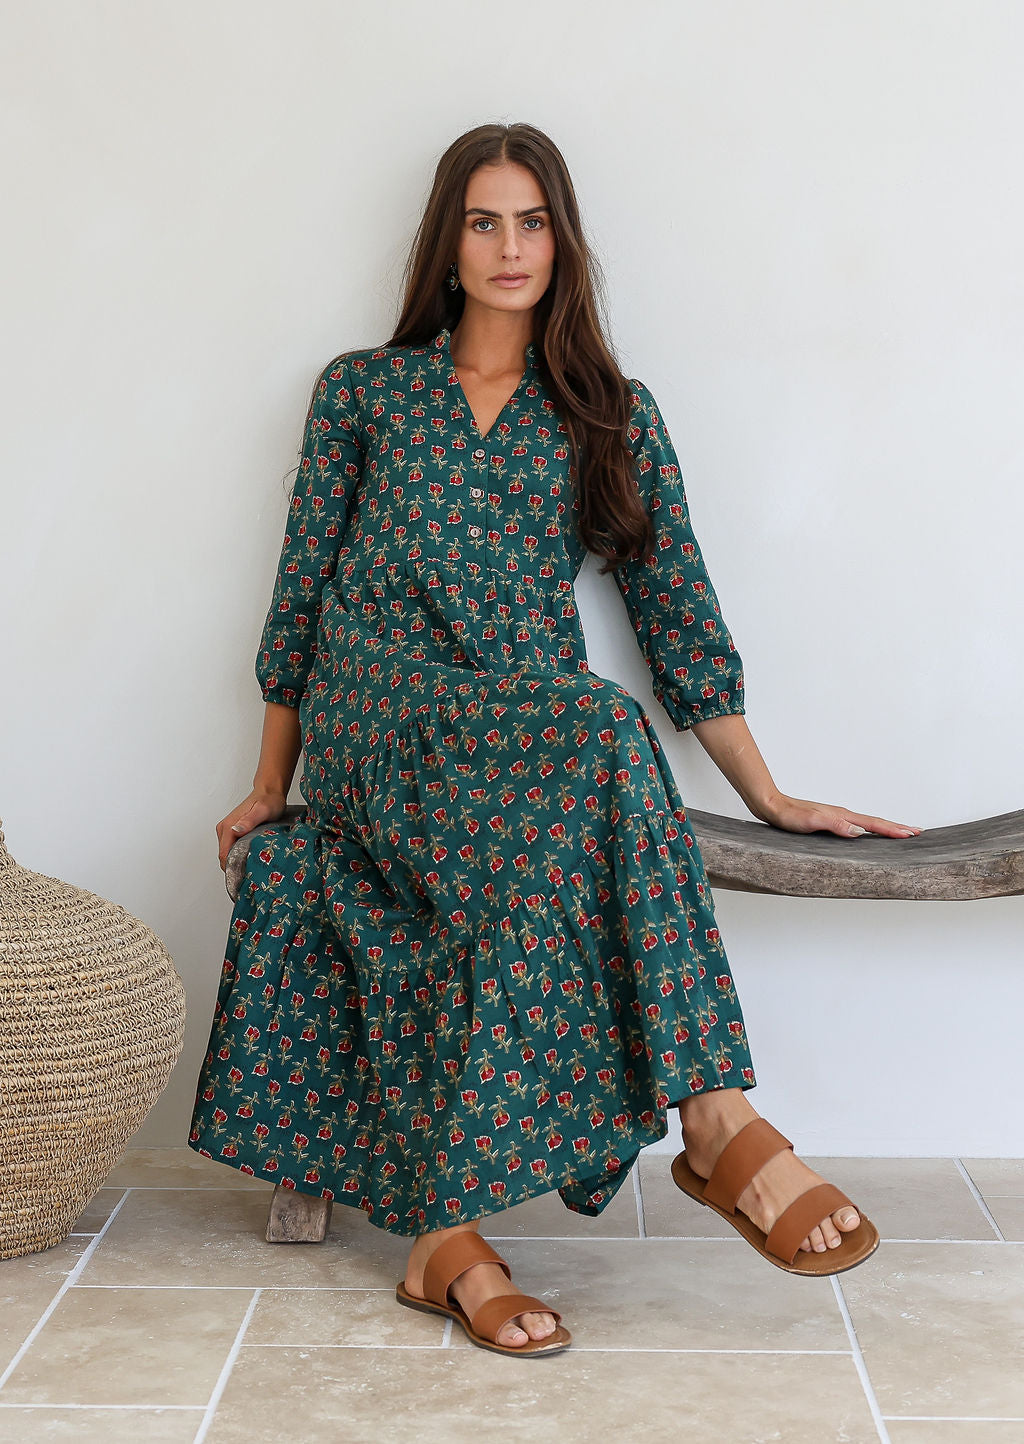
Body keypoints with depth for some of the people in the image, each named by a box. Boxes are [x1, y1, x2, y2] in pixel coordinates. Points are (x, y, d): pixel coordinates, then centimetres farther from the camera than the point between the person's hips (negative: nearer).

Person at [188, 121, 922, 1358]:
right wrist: (270, 785, 14)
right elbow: (302, 591, 14)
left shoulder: (612, 412, 16)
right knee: (592, 741, -35)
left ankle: (447, 1237, -31)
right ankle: (716, 1118, -35)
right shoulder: (363, 390, 14)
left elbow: (675, 604, 12)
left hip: (531, 724, 2)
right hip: (376, 714, -2)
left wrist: (768, 796, 6)